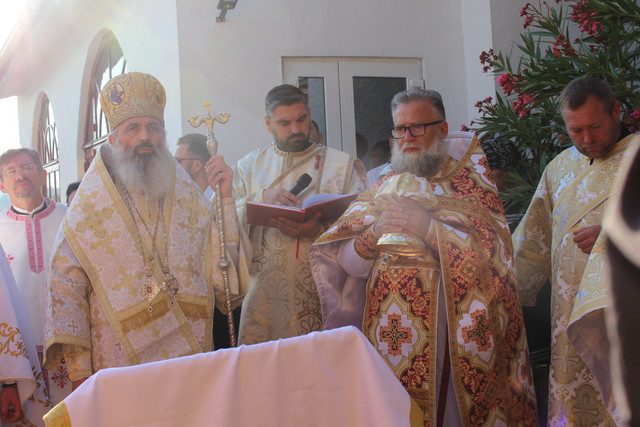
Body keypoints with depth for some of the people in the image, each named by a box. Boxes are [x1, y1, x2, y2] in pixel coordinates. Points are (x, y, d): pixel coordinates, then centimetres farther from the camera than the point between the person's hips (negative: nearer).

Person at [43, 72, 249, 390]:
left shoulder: (189, 199, 10)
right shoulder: (88, 207, 2)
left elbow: (224, 271, 2)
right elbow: (66, 290, 1)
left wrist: (225, 197, -5)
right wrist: (79, 370, -6)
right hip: (120, 367, -2)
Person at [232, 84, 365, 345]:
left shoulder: (341, 164, 9)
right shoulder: (249, 166, 14)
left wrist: (318, 230, -19)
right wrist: (263, 198, -13)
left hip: (321, 289, -1)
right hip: (264, 290, 1)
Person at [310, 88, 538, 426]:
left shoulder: (468, 181, 5)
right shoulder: (384, 189, 12)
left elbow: (493, 248, -10)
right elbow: (348, 263, 6)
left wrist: (427, 226, -18)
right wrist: (373, 236, -14)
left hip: (462, 331, -2)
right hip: (394, 331, 2)